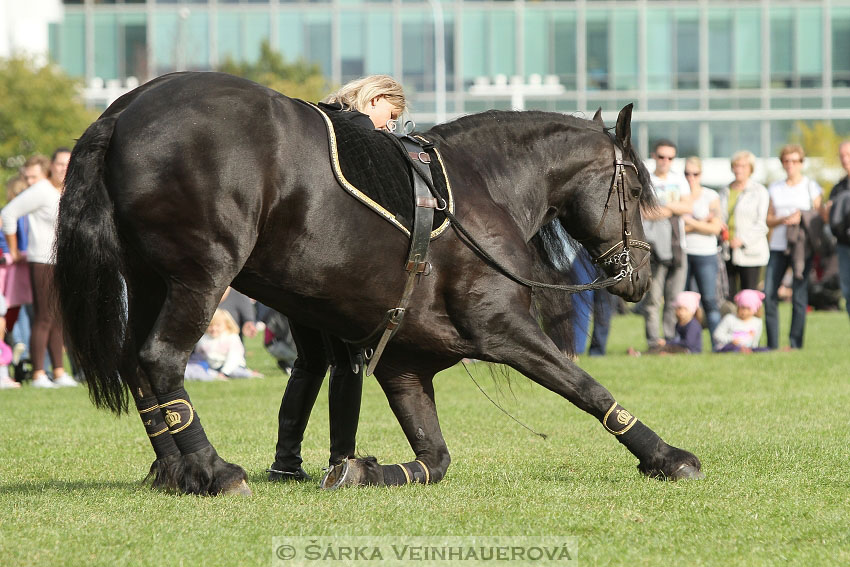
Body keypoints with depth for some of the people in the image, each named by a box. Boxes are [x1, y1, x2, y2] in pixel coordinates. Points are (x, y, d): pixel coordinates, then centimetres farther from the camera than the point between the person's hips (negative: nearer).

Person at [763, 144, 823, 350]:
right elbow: (769, 220, 14)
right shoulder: (775, 188, 16)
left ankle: (795, 343, -2)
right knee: (769, 295, -6)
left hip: (802, 247, -3)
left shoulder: (811, 187, 7)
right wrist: (783, 219, -7)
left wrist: (801, 219, -12)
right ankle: (772, 344, 0)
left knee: (799, 297, -7)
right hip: (778, 247, 3)